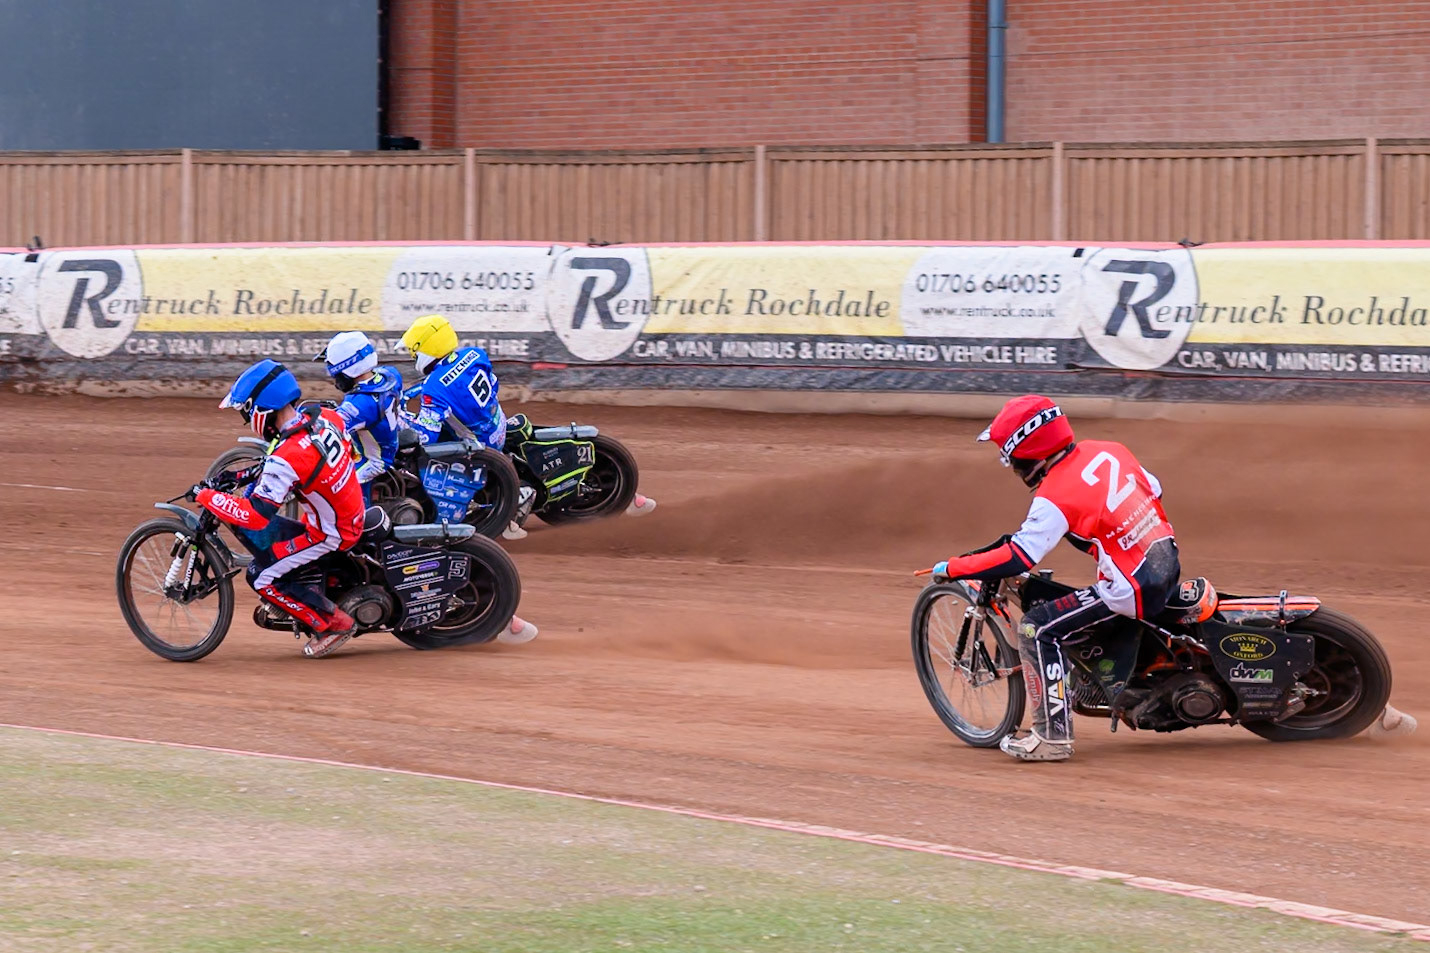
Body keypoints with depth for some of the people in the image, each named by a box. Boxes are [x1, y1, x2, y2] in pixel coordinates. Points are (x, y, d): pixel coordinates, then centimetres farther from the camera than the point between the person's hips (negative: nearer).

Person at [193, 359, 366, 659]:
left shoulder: (286, 458, -31)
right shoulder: (323, 417, -7)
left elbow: (257, 515, -32)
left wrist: (205, 496, -21)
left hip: (330, 533, -9)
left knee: (262, 577, -4)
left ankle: (334, 623, 5)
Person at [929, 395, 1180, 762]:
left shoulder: (1056, 496, -16)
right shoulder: (1109, 452, 5)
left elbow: (1018, 557, -20)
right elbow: (1154, 490, 18)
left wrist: (952, 568, -11)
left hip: (1132, 590, -9)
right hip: (1169, 566, 9)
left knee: (1036, 629, -8)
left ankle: (1053, 735, -9)